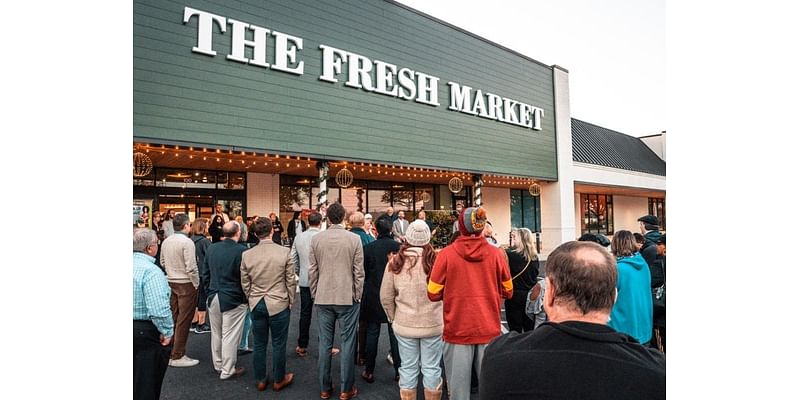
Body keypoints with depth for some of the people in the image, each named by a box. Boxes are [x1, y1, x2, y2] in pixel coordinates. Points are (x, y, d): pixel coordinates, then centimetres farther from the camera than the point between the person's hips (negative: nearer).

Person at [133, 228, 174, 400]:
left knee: (134, 380, 24)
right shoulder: (151, 271, -23)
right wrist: (167, 332, -15)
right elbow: (159, 309, -29)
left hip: (136, 329, 8)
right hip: (146, 331, -8)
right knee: (146, 386, 9)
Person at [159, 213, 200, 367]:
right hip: (186, 284, -7)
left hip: (171, 282, 8)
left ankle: (171, 351, 26)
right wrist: (196, 284, -9)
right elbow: (191, 268, -19)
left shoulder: (166, 241, 5)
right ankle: (177, 356, 5)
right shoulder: (187, 242, -18)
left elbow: (163, 262, 15)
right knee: (184, 320, 0)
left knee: (173, 318, 16)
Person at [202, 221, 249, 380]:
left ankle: (218, 365, 33)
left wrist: (210, 292, 19)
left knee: (216, 333, 18)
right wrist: (246, 298, 0)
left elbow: (205, 273, 10)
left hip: (214, 297, 6)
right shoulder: (242, 251, -18)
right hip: (234, 299, -6)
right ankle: (227, 370, 14)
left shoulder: (211, 248, 1)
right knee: (230, 335, 4)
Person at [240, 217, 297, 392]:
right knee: (278, 344, 11)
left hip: (256, 305, 3)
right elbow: (291, 281, -7)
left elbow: (245, 284, 4)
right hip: (279, 304, -3)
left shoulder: (246, 255, -5)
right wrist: (290, 301, 7)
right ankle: (279, 380, 25)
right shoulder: (284, 252, -14)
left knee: (259, 344, 15)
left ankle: (260, 380, 29)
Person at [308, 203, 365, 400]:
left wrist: (314, 294, 13)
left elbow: (312, 270, 2)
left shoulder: (316, 239, -2)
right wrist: (357, 295, 4)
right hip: (347, 297, -2)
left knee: (325, 343, 12)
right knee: (347, 343, 7)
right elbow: (358, 271, -7)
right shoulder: (354, 239, -9)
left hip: (323, 298, 3)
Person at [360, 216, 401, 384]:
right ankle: (399, 371, 17)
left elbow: (363, 274, -2)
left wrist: (364, 293, 13)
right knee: (395, 334, 10)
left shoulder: (368, 248, -10)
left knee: (372, 333, 11)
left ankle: (369, 371, 19)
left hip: (373, 297, 0)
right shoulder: (398, 247, -11)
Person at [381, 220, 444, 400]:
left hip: (404, 325, 1)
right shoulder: (437, 260, -13)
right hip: (433, 324, -1)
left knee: (408, 368, 15)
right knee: (432, 368, 14)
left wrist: (393, 318, 14)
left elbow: (385, 297, -1)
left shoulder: (395, 262, -8)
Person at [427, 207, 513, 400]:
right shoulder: (496, 253, -4)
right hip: (489, 331, 2)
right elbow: (508, 291, 6)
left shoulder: (446, 254, -10)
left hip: (457, 331, -1)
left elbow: (433, 294, -4)